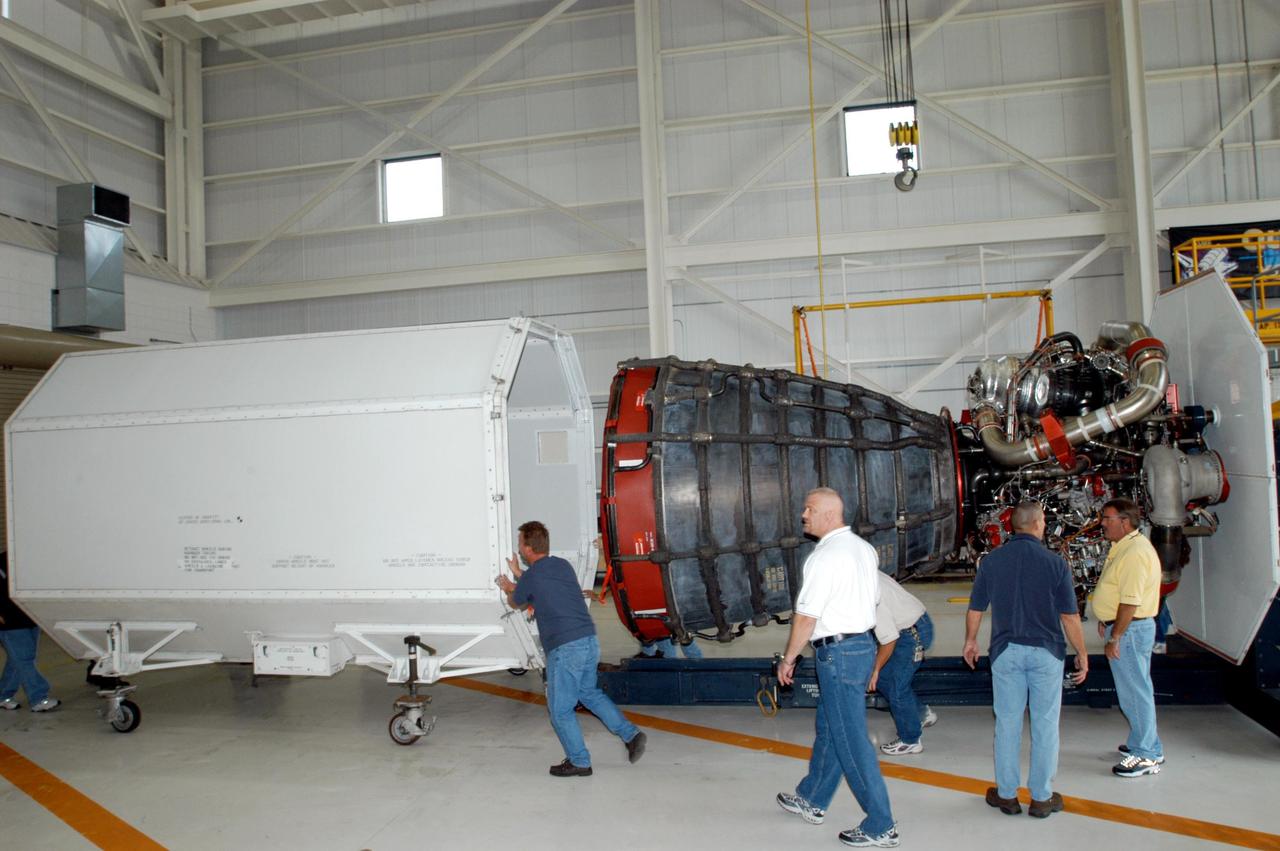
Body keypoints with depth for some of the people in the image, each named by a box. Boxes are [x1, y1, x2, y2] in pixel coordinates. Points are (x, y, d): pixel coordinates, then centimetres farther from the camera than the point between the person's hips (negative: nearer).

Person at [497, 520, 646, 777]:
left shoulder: (530, 577, -8)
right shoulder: (563, 565, 11)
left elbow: (516, 603, 15)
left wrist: (508, 589, 36)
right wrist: (518, 574, 39)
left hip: (565, 649, -8)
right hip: (590, 641, 8)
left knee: (560, 709, 9)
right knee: (589, 692, 27)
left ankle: (579, 762, 16)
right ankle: (631, 734, 20)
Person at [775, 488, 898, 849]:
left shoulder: (827, 555, -19)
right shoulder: (863, 548, 9)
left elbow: (806, 616, -19)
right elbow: (872, 598, 17)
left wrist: (788, 659, -9)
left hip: (838, 652, -10)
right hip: (862, 642, 10)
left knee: (850, 739, 0)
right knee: (828, 729, 21)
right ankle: (812, 801, 36)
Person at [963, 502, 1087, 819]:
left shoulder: (991, 560, -2)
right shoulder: (1054, 563, -10)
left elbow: (975, 609, 5)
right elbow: (1069, 616, -8)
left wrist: (970, 641, 20)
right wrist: (1082, 654, 4)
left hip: (1006, 651, 2)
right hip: (1046, 652, -2)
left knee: (1007, 723, 10)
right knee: (1045, 724, 9)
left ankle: (1007, 794, 20)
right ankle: (1042, 798, 17)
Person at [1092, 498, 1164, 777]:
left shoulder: (1135, 552, -22)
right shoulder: (1123, 547, 12)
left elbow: (1131, 601, -25)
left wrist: (1115, 638, -21)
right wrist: (1106, 621, 19)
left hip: (1130, 629, -11)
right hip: (1123, 627, 11)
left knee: (1135, 692, -2)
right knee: (1135, 690, 19)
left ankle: (1147, 755, 8)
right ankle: (1143, 743, 32)